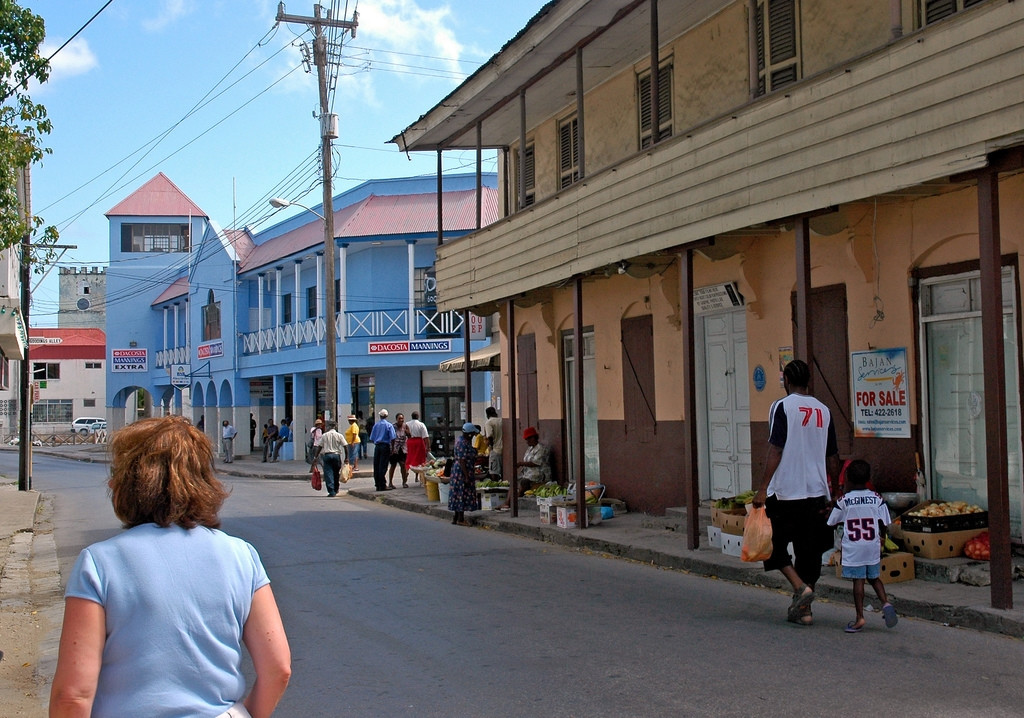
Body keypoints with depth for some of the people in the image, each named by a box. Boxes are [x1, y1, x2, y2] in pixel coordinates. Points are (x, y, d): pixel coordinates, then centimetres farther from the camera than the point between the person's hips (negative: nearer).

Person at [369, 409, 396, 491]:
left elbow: (372, 438, 7)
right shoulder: (389, 425, -4)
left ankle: (377, 485, 11)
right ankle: (382, 485, -4)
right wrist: (392, 448, -3)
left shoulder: (376, 425, 6)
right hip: (385, 446, -3)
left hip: (377, 447, 3)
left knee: (376, 466, 7)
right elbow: (392, 438, -10)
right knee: (383, 467, -4)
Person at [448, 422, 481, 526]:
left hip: (457, 470, 10)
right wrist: (466, 476, -22)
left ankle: (455, 517, 19)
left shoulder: (460, 440, 11)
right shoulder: (463, 443, -21)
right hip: (462, 471, -10)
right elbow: (462, 461, -23)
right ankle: (460, 519, 2)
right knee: (463, 494, -3)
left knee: (458, 495, 13)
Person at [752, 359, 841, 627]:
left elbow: (775, 451, -14)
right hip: (816, 492, 5)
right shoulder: (823, 410, 9)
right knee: (809, 549, 11)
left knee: (774, 543, 10)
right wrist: (833, 491, 21)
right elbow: (832, 457, 12)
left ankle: (800, 587, -9)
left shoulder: (782, 407, -8)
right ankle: (803, 609, 14)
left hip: (785, 491, -5)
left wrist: (762, 489, -11)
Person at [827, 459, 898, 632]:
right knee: (874, 577, 18)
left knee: (858, 581, 0)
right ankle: (885, 603, -2)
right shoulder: (877, 499, -1)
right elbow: (883, 522, 2)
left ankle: (860, 618, 0)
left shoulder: (844, 501, -7)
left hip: (853, 548, -3)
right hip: (873, 546, 3)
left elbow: (833, 522, 1)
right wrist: (882, 537, 20)